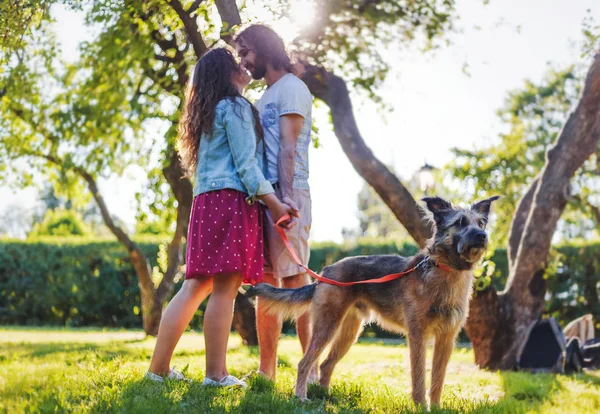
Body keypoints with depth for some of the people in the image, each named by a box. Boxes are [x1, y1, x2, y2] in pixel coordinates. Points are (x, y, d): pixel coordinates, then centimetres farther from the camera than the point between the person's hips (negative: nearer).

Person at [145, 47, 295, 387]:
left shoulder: (208, 112, 25)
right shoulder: (236, 106, -2)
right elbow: (246, 162, -9)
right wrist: (273, 202, -11)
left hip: (206, 200, 9)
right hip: (232, 199, -9)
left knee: (195, 287, 8)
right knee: (225, 289, -9)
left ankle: (159, 368, 8)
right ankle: (216, 375, -8)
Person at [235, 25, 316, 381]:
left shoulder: (292, 88, -1)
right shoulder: (264, 97, 26)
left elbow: (288, 147, -12)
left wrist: (285, 197, -20)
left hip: (286, 193, -9)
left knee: (295, 278, -11)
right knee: (266, 283, 6)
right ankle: (266, 372, 9)